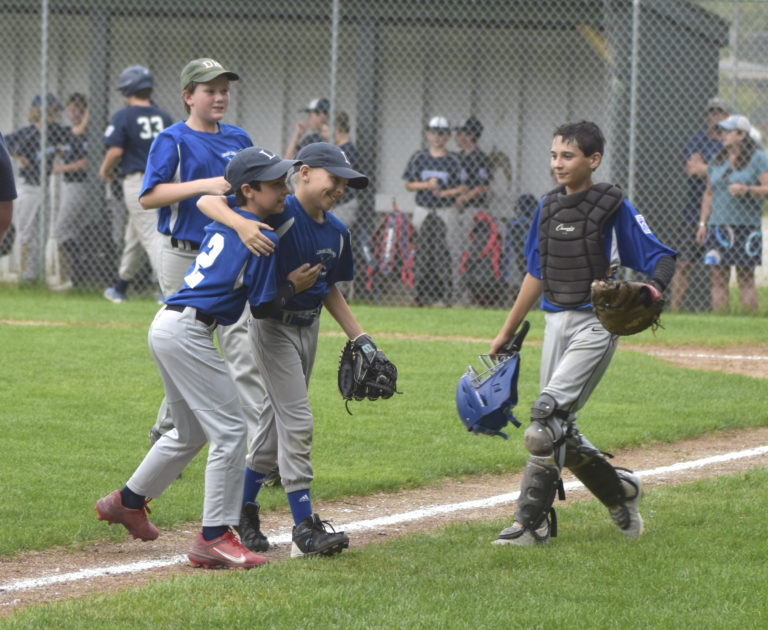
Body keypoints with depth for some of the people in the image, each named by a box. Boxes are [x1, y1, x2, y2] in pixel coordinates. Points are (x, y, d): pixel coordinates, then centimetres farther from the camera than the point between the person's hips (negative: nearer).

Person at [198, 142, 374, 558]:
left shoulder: (336, 232, 4)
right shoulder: (280, 212, -19)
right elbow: (206, 202, -26)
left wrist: (359, 337, 13)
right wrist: (242, 224, -45)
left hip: (309, 327, 8)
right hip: (273, 325, -8)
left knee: (278, 418, 15)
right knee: (297, 423, -10)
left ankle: (244, 508, 29)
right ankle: (305, 528, -9)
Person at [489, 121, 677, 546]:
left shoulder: (613, 207, -7)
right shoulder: (549, 206, 11)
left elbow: (660, 257, -5)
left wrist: (653, 288, -27)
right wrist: (507, 332, 22)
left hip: (596, 323, -7)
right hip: (555, 322, 7)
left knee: (548, 413, -20)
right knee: (560, 429, 7)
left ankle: (531, 522, -17)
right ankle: (620, 490, 29)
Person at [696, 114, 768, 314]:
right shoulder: (718, 160, 16)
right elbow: (709, 194, 21)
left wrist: (746, 190, -23)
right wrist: (702, 223, 13)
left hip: (746, 225, -5)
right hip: (718, 225, 5)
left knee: (745, 278, -5)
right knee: (719, 278, 0)